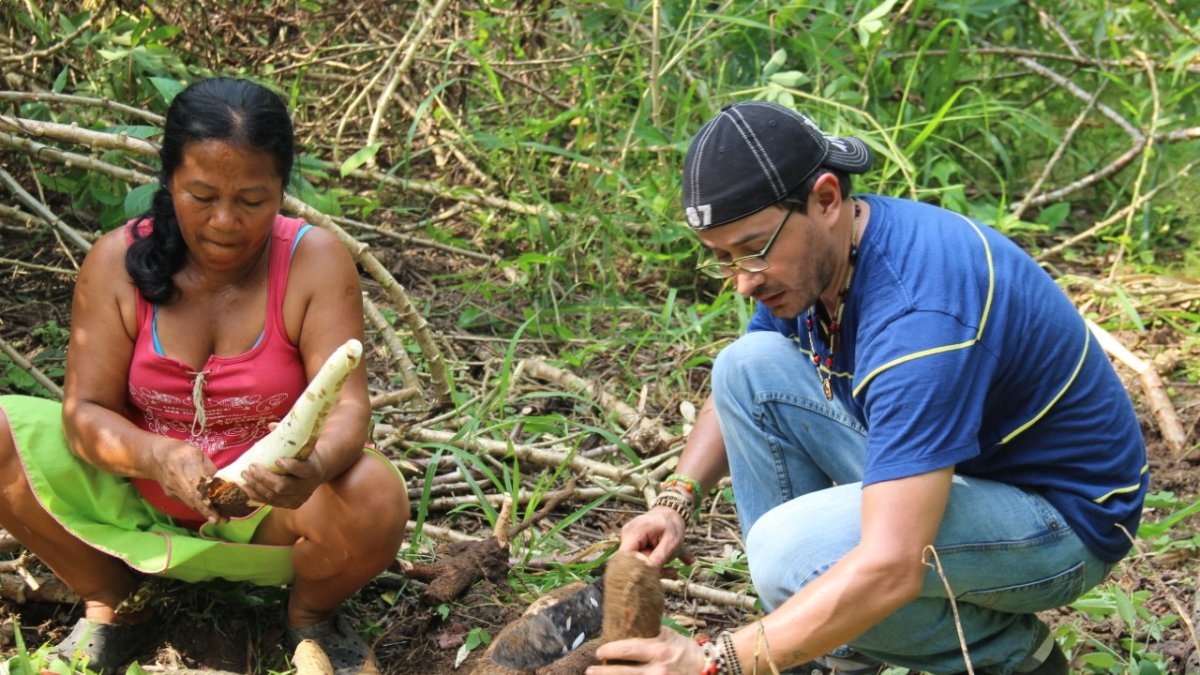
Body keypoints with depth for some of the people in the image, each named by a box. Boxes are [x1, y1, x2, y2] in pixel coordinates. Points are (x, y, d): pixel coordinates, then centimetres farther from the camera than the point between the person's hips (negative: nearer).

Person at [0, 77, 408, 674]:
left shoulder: (314, 261, -15)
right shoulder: (117, 261, -11)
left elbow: (347, 406, -22)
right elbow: (85, 411, -14)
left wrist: (313, 468, -47)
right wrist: (158, 457, -37)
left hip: (269, 515, -2)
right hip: (139, 506, 2)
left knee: (374, 500, -33)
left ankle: (311, 613, 3)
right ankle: (108, 603, 5)